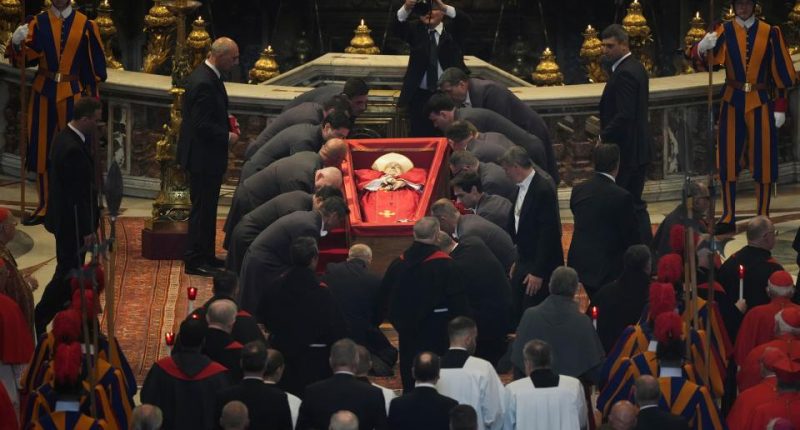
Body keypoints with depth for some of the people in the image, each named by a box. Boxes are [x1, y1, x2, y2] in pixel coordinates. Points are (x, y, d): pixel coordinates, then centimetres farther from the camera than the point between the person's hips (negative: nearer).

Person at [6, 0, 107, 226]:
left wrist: (92, 94, 1)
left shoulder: (85, 25, -1)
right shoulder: (39, 23, 2)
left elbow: (95, 62, 4)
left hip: (72, 94, -2)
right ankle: (45, 206, 12)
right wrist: (18, 44, -28)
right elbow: (24, 57, -6)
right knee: (42, 149, 5)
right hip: (43, 93, 2)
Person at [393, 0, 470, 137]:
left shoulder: (452, 29, 5)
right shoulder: (415, 30, 7)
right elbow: (396, 28, -10)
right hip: (421, 95, 1)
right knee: (420, 136, 0)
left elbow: (466, 21, -15)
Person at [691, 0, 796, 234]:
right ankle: (728, 217, 8)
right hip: (732, 102, 1)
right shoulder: (725, 31, 0)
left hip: (761, 103, -1)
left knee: (763, 160, 2)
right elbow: (700, 54, -15)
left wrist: (780, 107, -1)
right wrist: (703, 46, -39)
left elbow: (781, 71, 3)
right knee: (728, 161, 1)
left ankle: (763, 217, 9)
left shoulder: (770, 33, 0)